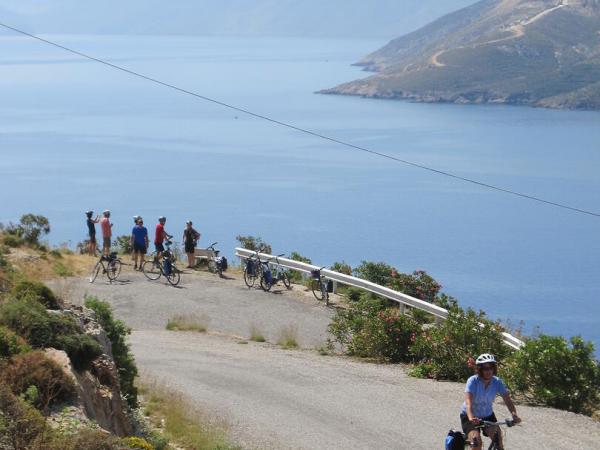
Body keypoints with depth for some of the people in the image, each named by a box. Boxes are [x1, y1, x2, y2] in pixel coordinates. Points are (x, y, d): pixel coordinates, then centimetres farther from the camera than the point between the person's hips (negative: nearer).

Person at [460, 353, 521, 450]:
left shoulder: (497, 382, -13)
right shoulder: (473, 381, -23)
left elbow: (507, 399, -21)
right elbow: (468, 401, -35)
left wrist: (514, 414, -41)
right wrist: (471, 417, -54)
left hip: (488, 416, 3)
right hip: (471, 417, -3)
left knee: (498, 438, -21)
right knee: (477, 442, -25)